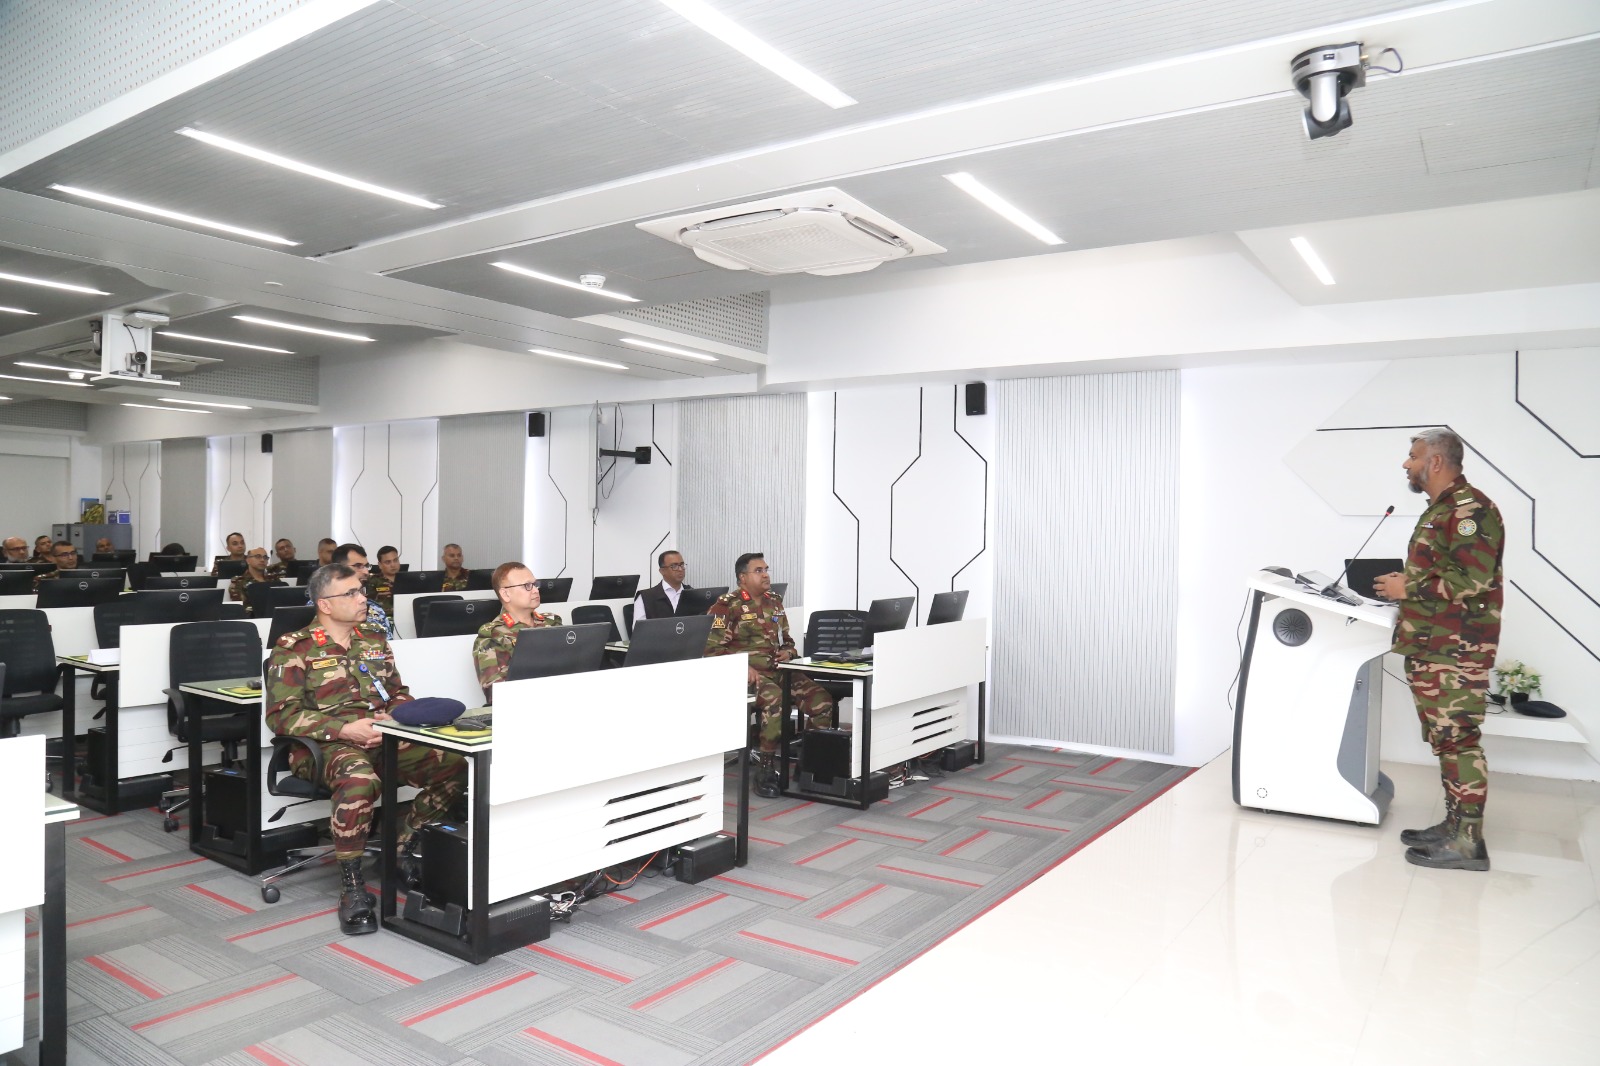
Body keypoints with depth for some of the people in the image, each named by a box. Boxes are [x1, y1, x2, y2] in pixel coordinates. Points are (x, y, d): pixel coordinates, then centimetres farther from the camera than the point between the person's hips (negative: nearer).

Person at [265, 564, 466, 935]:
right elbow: (282, 714, -8)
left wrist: (394, 716, -2)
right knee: (359, 779, -41)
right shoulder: (294, 649, 0)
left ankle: (403, 846, 2)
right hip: (326, 745, -5)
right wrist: (345, 729, -19)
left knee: (454, 764, -18)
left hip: (384, 739, 6)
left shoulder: (375, 640, 17)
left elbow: (400, 693, 23)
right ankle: (352, 887, -25)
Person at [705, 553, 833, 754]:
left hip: (778, 669, 7)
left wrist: (788, 652, 3)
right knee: (775, 699, -36)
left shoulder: (774, 602, 17)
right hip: (748, 673, -6)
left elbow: (787, 639, 27)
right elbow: (712, 647, -11)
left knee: (822, 700, -12)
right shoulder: (727, 605, -4)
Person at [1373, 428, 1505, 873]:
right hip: (1429, 648, 11)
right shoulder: (1439, 510, 19)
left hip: (1455, 651, -11)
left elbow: (1472, 580, -23)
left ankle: (1467, 841, -3)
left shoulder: (1470, 509, -13)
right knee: (1444, 739, 14)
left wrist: (1409, 589, -15)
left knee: (1457, 738, -8)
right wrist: (1403, 582, 12)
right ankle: (1455, 824, 23)